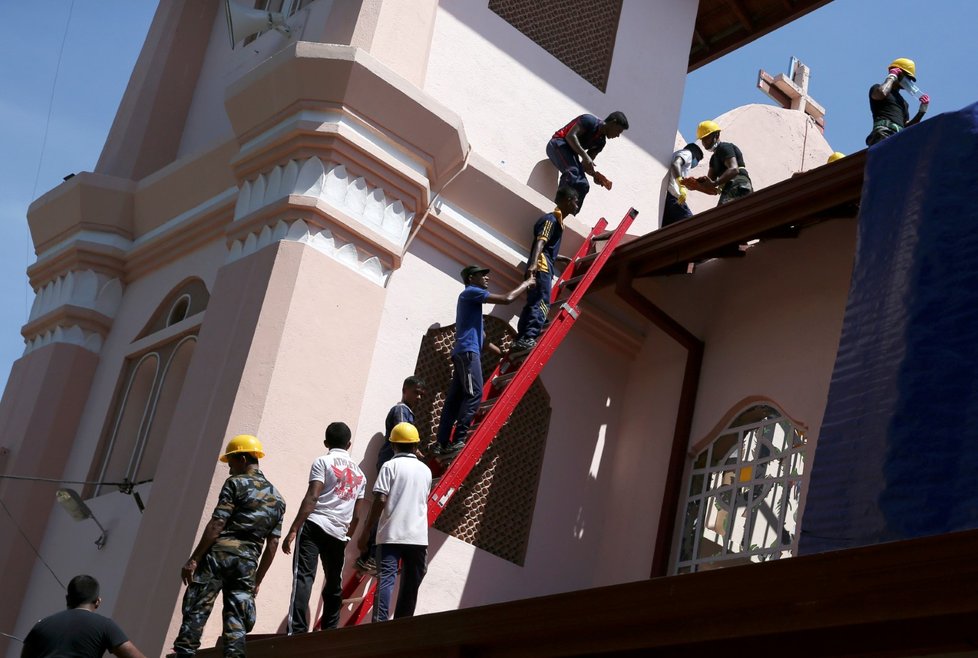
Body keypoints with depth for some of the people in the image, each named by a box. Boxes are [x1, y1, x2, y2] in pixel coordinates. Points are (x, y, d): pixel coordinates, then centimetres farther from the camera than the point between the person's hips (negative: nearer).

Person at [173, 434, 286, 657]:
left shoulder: (236, 483, 1)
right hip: (247, 563, 5)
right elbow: (272, 545, 15)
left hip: (220, 554, -5)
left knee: (195, 612, -5)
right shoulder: (277, 499, 18)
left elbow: (217, 524, -8)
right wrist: (257, 580, 20)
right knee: (236, 623, 3)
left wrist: (194, 559, -10)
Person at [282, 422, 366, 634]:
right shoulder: (359, 473, 21)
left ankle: (296, 631, -26)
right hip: (339, 533, 5)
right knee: (334, 584, 17)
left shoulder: (323, 462, 4)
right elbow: (356, 515, 20)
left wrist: (293, 530, -13)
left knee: (303, 576, -13)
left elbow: (311, 498, -9)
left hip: (315, 524, -5)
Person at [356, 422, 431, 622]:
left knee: (386, 580, -9)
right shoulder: (425, 470, 13)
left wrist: (366, 532, -5)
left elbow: (380, 500, -10)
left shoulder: (390, 466, -1)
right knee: (410, 585, 9)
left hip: (391, 535, -3)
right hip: (418, 536, 4)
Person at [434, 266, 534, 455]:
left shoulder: (471, 297, 26)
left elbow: (479, 334, 30)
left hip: (464, 352, 10)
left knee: (455, 398, 4)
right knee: (474, 394, -17)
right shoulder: (471, 292, -4)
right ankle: (458, 441, -24)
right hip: (468, 351, -10)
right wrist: (525, 284, 3)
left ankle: (442, 444, 1)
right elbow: (507, 299, -11)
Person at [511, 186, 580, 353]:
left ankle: (521, 339, 7)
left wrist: (563, 258, 50)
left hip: (544, 267, 10)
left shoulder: (557, 220, 24)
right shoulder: (551, 219, -6)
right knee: (541, 303, -19)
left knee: (533, 304, 8)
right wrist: (533, 263, -38)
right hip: (540, 267, -10)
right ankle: (528, 338, -31)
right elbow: (540, 242, -23)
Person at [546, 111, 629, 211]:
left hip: (571, 152, 9)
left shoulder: (601, 141, 14)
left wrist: (595, 175, -9)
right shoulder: (590, 121, -11)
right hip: (558, 144, -9)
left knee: (583, 185, -5)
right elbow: (570, 135, -24)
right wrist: (585, 156, -31)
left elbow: (587, 163, 12)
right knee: (572, 172, -33)